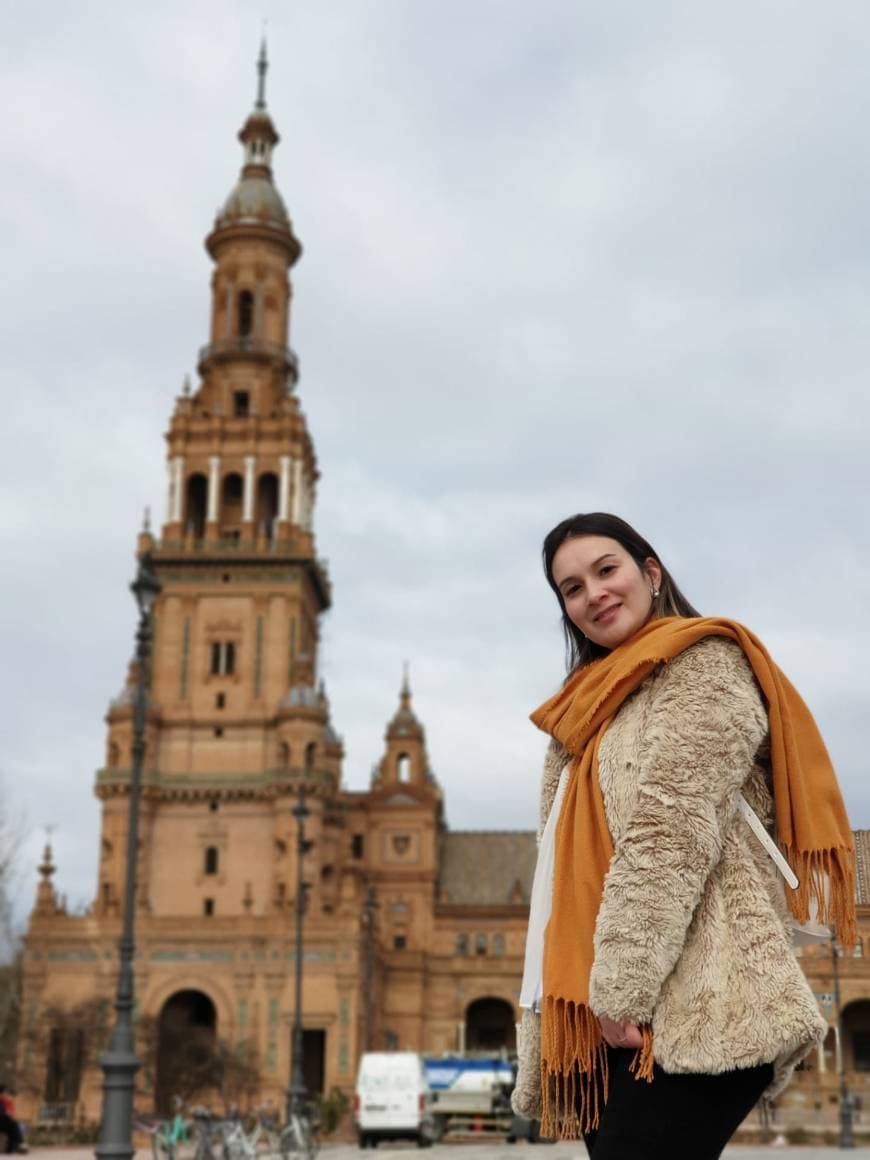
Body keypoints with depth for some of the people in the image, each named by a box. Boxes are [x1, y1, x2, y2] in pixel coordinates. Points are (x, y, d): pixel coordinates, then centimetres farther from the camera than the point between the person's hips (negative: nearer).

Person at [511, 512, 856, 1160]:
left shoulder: (702, 663, 0)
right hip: (605, 1010, 8)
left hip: (687, 1003, -8)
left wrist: (623, 986, -19)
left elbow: (674, 832, -13)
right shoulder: (595, 705, 26)